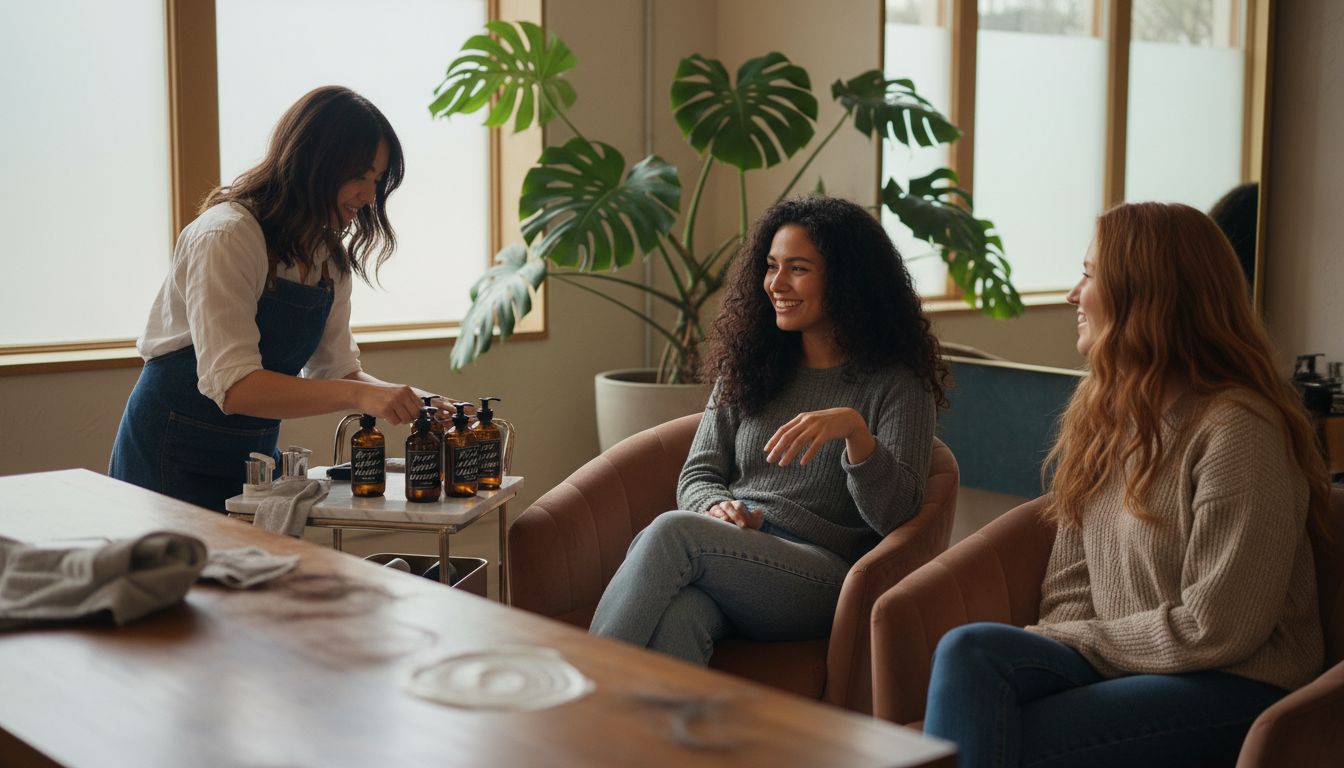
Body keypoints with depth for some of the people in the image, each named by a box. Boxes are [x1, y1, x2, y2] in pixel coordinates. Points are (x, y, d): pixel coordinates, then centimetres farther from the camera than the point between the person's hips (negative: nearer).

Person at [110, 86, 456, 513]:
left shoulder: (329, 254, 4)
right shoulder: (226, 237, -22)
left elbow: (334, 372, 4)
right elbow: (232, 385, -31)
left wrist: (410, 402, -14)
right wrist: (358, 395, -39)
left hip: (254, 454, 7)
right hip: (175, 458, -7)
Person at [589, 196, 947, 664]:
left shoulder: (897, 386, 5)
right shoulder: (747, 368, 21)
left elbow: (893, 515, -7)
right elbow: (697, 475, 18)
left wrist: (853, 428, -24)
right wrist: (717, 508, -7)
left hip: (819, 577, -4)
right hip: (726, 552, 4)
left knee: (672, 530, -33)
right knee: (675, 616, -36)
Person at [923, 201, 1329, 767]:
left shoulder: (1238, 430, -14)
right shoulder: (1104, 412, 13)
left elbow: (1213, 630, -16)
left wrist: (1072, 640, -9)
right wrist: (1054, 640, -8)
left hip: (1232, 686, -7)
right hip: (1113, 660, 7)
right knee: (966, 650, -23)